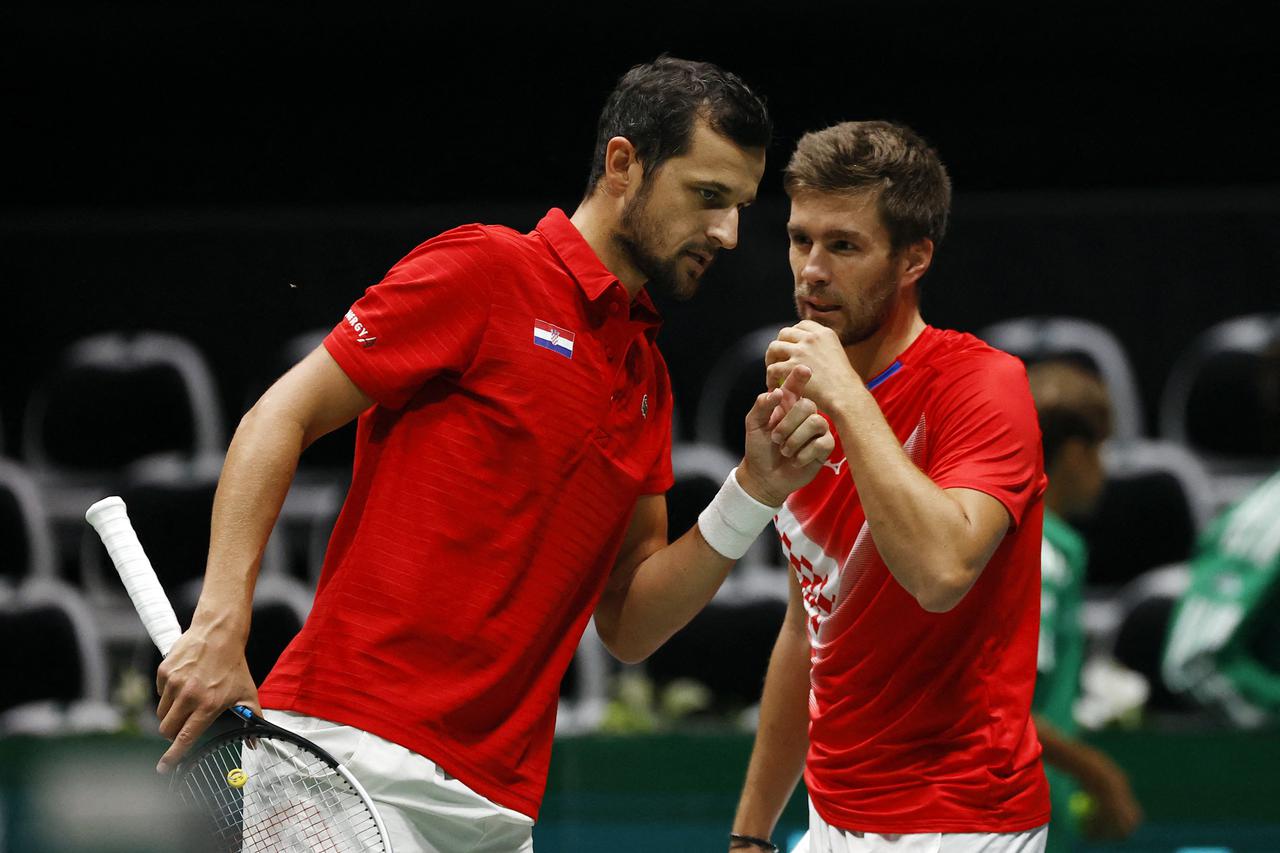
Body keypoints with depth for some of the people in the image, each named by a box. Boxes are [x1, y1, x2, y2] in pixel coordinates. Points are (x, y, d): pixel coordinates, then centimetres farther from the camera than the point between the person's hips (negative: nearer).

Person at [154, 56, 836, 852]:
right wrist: (221, 624, -15)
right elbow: (279, 419, -5)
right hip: (358, 754, -7)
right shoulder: (485, 269, -2)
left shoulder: (648, 376, 19)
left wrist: (754, 492, 3)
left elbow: (629, 623, 17)